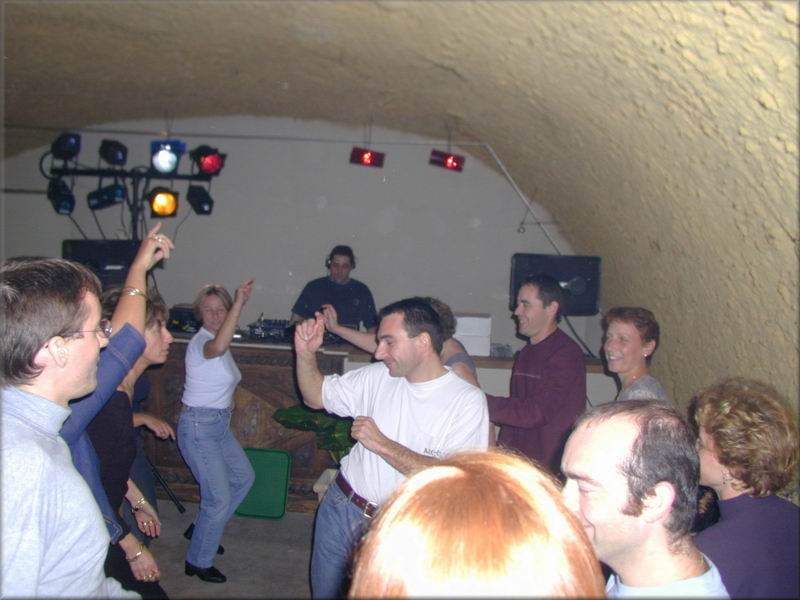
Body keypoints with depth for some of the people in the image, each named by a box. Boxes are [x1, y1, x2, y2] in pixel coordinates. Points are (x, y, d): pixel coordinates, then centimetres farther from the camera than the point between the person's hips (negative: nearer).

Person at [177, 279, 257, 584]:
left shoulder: (217, 340, 7)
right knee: (220, 498, -5)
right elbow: (218, 348, -49)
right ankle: (198, 562, 16)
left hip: (220, 423, 9)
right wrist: (239, 303, -51)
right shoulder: (201, 341, -21)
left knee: (244, 477, 21)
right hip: (198, 425, -9)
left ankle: (201, 530, 36)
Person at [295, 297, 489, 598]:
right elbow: (315, 397, 7)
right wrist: (306, 354, -11)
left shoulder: (468, 400, -17)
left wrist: (382, 444, -26)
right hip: (341, 507, 5)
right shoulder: (378, 376, -2)